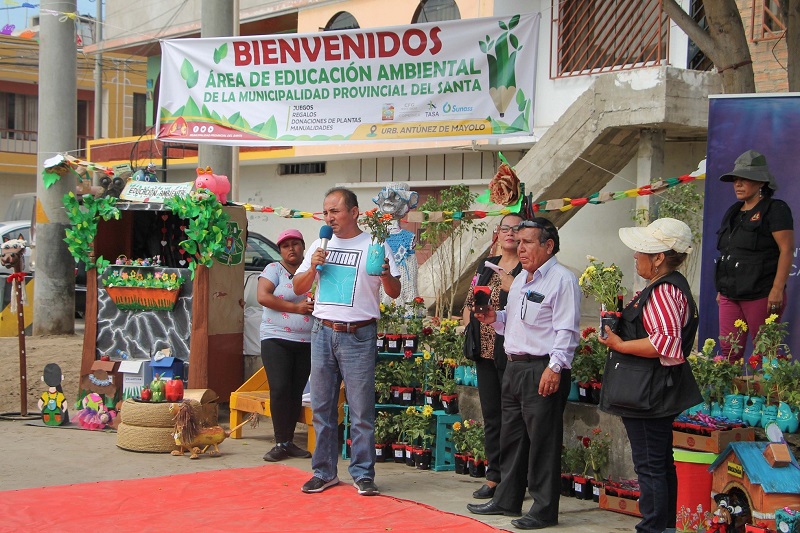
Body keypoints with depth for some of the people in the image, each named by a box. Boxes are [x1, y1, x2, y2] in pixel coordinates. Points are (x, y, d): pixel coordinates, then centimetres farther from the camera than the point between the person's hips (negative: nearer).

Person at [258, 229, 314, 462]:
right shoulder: (274, 269, 1)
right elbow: (263, 296, -13)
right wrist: (296, 307, -16)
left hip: (307, 341, 4)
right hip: (277, 339, -4)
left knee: (296, 392, 5)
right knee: (280, 389, -12)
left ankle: (289, 441, 14)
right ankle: (280, 443, -4)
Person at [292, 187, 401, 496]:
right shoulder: (320, 246, 11)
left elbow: (394, 292, -1)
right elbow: (298, 288, 13)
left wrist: (386, 274, -22)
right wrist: (313, 267, -6)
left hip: (358, 335, -4)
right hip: (322, 332, 4)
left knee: (361, 410, -3)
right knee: (322, 407, 8)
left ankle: (362, 474, 6)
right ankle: (324, 472, 17)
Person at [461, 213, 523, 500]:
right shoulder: (487, 266, 15)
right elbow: (469, 303, 21)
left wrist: (508, 282, -23)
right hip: (485, 350, 6)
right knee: (491, 415, 12)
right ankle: (493, 478, 20)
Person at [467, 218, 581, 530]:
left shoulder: (561, 279, -10)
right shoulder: (521, 279, 18)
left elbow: (566, 329, -16)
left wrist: (554, 367, -23)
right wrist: (495, 318, 8)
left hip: (543, 370, -9)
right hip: (514, 367, 9)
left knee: (543, 442, -3)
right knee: (511, 437, 16)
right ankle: (507, 500, 27)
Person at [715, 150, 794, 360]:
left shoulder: (775, 209, -5)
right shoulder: (733, 212, 19)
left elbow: (787, 250, -12)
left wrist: (777, 289, -19)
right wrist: (722, 289, 21)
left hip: (761, 295, -7)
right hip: (731, 295, 7)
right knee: (728, 350, 3)